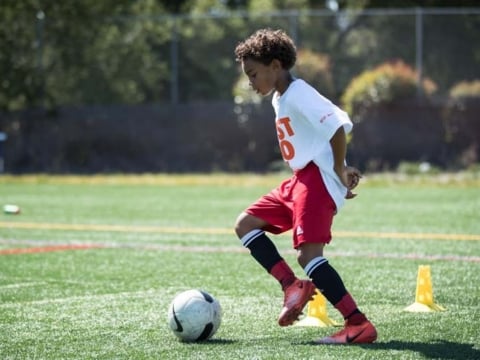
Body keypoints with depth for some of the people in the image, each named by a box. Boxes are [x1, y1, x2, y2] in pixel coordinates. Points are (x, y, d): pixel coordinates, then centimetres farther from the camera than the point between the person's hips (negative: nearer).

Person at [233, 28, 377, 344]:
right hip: (300, 180, 11)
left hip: (318, 179, -11)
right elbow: (334, 124, 22)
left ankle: (359, 324, -20)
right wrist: (340, 167, 13)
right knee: (245, 225, 11)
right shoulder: (280, 99, 18)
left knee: (309, 255, -19)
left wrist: (339, 169, -16)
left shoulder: (298, 94, -14)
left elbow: (337, 126, -24)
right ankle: (293, 286, 2)